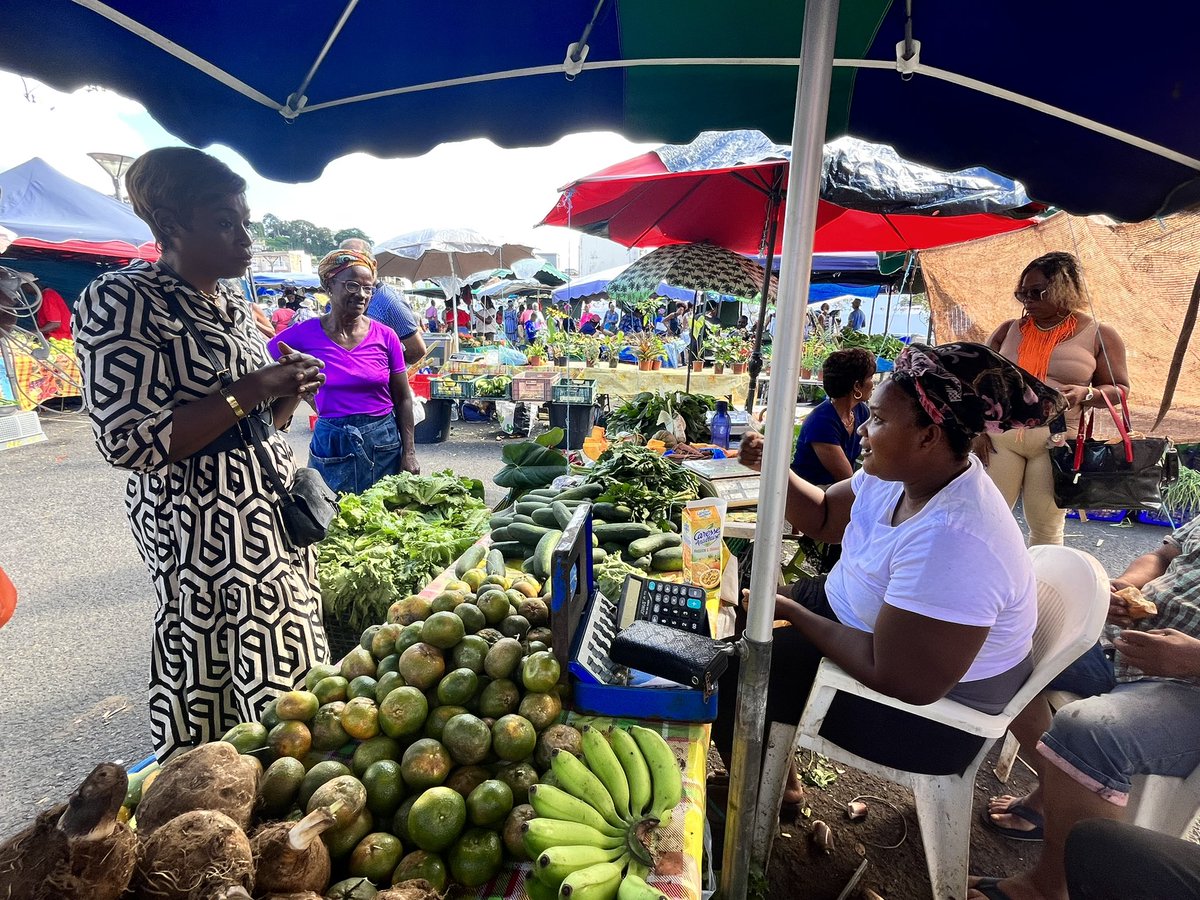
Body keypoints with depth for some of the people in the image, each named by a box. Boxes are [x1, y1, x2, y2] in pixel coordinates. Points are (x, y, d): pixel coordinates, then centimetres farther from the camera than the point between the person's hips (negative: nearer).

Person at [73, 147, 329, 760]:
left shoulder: (231, 308, 13)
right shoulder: (122, 301, -12)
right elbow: (129, 442, -20)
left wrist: (289, 393, -2)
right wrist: (251, 390, -20)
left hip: (269, 509, 8)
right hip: (202, 523, -8)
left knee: (283, 664, 17)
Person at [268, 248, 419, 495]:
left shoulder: (386, 336, -2)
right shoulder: (305, 334, -5)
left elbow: (403, 398, 1)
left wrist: (409, 452, -1)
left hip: (385, 441, 1)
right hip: (331, 444, 0)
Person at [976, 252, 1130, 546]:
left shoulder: (1099, 335, 3)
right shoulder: (1009, 330, 8)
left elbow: (1119, 389, 7)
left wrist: (1085, 394, -15)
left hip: (1055, 441, -1)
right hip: (999, 435, 2)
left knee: (1046, 528, 6)